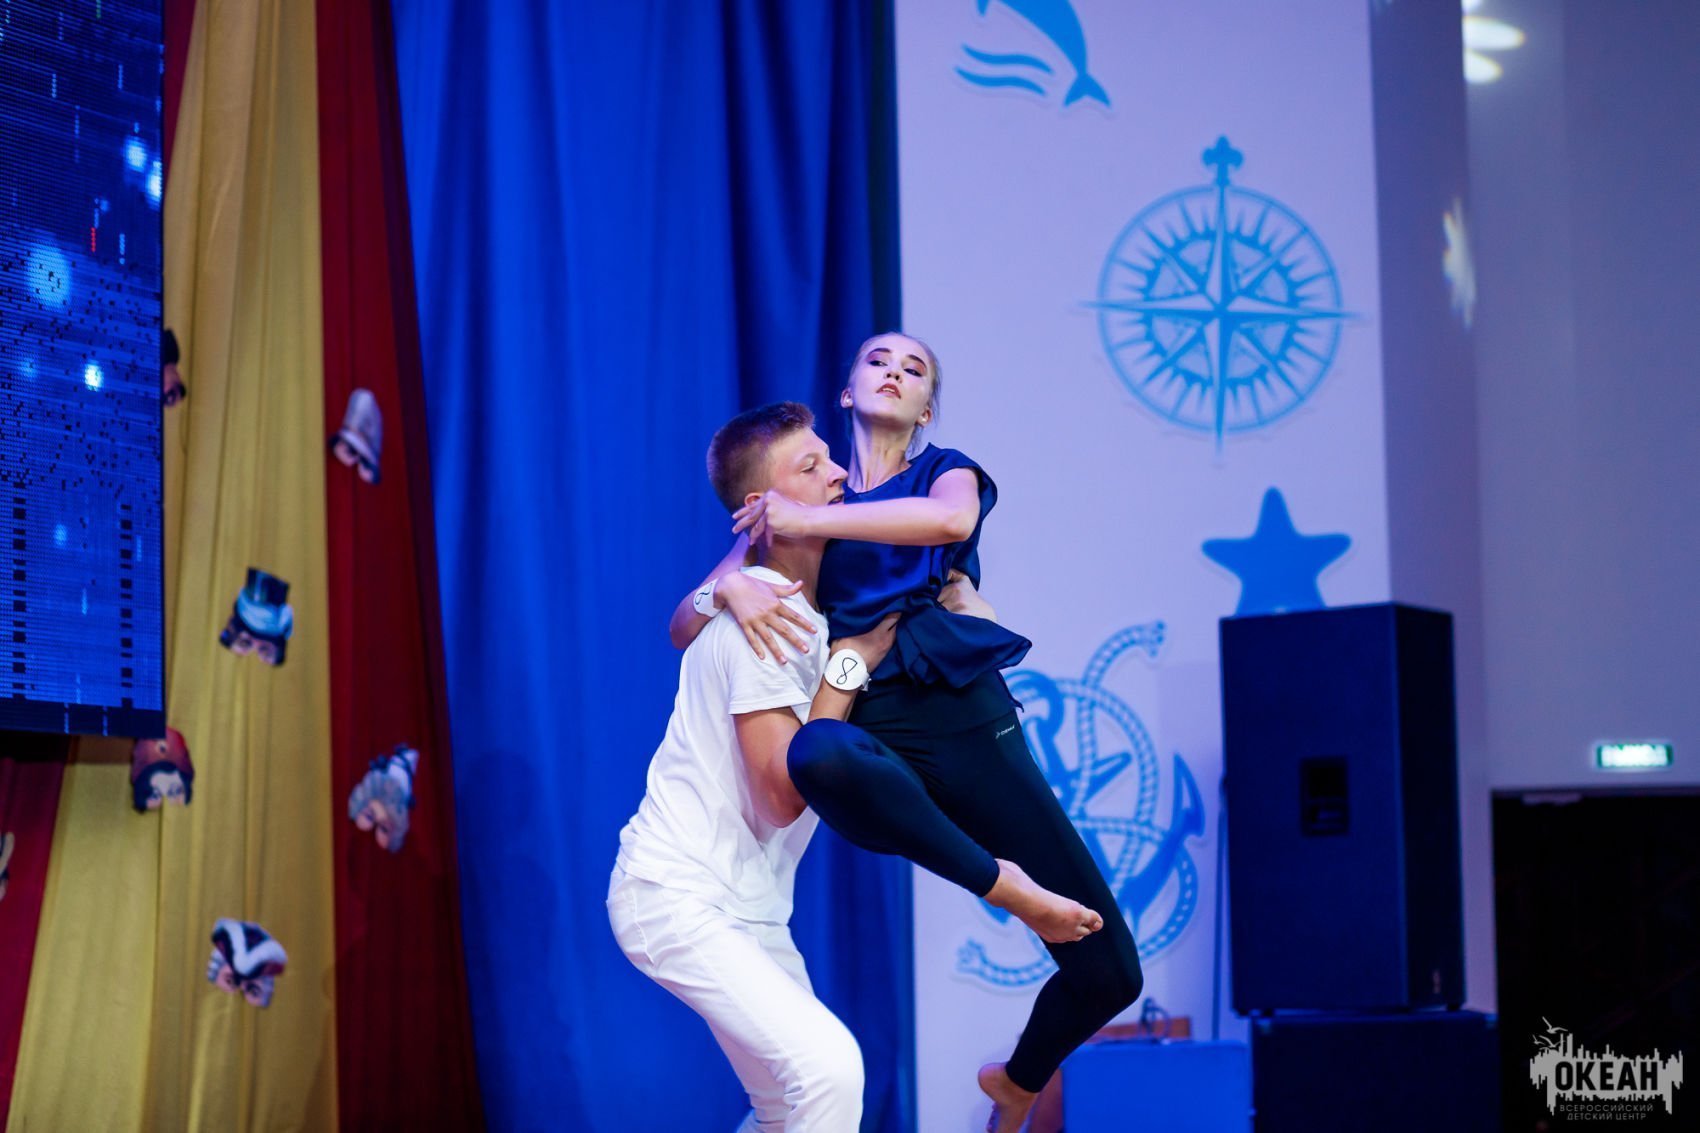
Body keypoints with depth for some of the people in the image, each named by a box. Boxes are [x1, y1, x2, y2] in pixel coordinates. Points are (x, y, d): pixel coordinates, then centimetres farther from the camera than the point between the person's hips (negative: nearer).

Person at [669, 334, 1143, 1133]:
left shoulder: (945, 471, 15)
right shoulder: (791, 508, 17)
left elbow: (952, 518, -13)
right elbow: (684, 627, 10)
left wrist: (814, 522, -12)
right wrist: (728, 588, -12)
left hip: (969, 726, 1)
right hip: (876, 741, -1)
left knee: (1109, 973, -4)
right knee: (820, 751, -43)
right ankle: (1003, 883, -29)